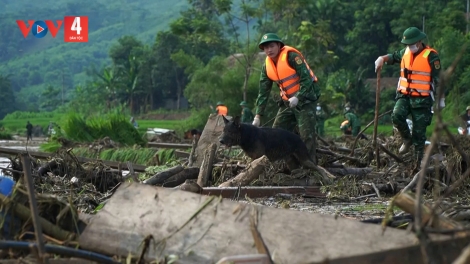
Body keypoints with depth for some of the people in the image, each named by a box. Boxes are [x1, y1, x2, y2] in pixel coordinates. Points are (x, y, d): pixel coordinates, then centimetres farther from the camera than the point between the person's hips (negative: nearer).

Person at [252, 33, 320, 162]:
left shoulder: (291, 56, -19)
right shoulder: (267, 66, 2)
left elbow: (307, 78, -22)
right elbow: (263, 92, 5)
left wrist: (298, 97, -31)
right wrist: (258, 115, -1)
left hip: (305, 99, -7)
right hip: (287, 101, 7)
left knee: (306, 135, -13)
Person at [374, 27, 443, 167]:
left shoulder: (430, 56, -9)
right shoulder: (406, 52, 9)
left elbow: (438, 79, -6)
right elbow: (394, 56, 27)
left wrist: (441, 99, -5)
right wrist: (382, 58, 3)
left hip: (422, 99, -5)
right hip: (404, 95, 5)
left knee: (419, 130, -1)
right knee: (396, 116, -21)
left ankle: (418, 160, 8)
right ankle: (407, 140, 6)